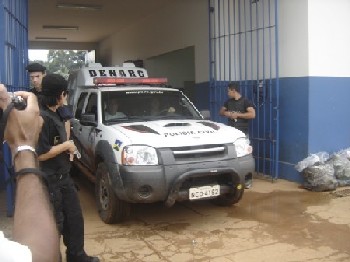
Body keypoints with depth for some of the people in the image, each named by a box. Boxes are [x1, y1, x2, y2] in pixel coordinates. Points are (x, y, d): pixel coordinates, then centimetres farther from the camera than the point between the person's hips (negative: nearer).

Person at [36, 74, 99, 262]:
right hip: (49, 181, -10)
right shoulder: (42, 118, -22)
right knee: (54, 224, 4)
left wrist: (68, 149, 4)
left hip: (63, 176, 10)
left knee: (74, 218, 17)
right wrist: (66, 145, -15)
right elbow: (40, 154, -26)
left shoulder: (54, 114, 9)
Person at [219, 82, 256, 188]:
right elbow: (221, 111, 21)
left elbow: (252, 114, -18)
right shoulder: (228, 101, 13)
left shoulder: (245, 101, -7)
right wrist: (226, 113, -2)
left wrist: (237, 114, -17)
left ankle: (248, 179, 0)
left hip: (243, 133, -6)